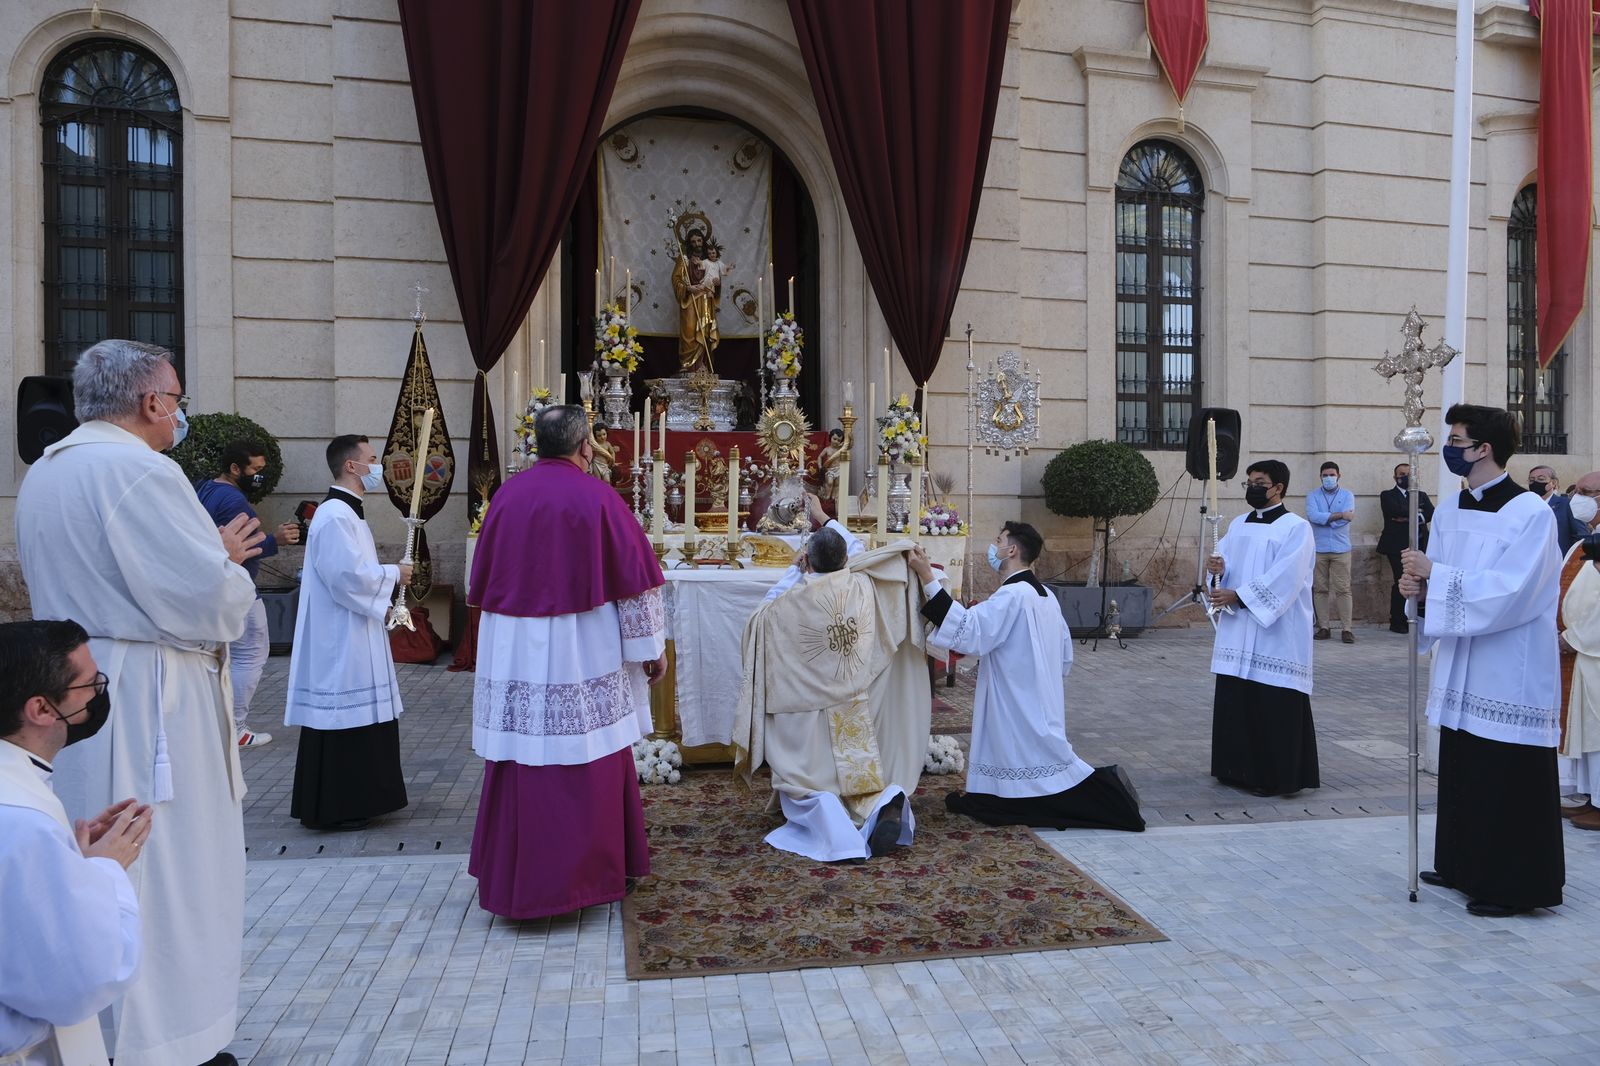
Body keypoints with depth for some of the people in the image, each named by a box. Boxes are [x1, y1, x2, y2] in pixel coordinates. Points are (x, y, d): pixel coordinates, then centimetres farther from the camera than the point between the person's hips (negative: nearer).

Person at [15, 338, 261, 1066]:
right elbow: (211, 600, -22)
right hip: (148, 703, -9)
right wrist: (230, 567, -1)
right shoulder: (139, 471, -19)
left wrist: (213, 552, 17)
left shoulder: (41, 475, 11)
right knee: (166, 869, 2)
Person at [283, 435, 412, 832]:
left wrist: (384, 595, 10)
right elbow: (349, 575, -24)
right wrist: (394, 574, -11)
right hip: (339, 638, -11)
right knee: (342, 719, -3)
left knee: (352, 717, 15)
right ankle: (335, 809, 6)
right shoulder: (335, 516, -18)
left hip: (351, 637, 11)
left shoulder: (346, 511, 14)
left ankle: (353, 801, 24)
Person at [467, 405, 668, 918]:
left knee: (520, 765, 10)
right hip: (582, 651, -4)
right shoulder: (597, 497, -7)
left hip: (513, 651, 4)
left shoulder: (507, 495, 4)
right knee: (588, 766, 6)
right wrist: (652, 646, 1)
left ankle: (515, 876, 20)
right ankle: (588, 871, 17)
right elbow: (635, 577, -6)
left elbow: (483, 580, 13)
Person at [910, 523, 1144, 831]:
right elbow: (1065, 657, 15)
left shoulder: (1012, 595, -18)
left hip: (1018, 712, -9)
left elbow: (967, 632, -28)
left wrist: (928, 578, -28)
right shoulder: (1045, 596, 10)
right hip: (1035, 707, 9)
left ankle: (1106, 789, 1)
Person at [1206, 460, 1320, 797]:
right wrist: (1218, 569, -11)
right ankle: (1239, 769, 20)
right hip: (1237, 631, 7)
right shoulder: (1237, 525, 14)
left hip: (1276, 635, -7)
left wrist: (1238, 595, -20)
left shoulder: (1296, 528, -7)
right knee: (1234, 701, 9)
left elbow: (1284, 579, -17)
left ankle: (1277, 777, 6)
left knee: (1275, 706, -4)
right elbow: (1224, 561, 13)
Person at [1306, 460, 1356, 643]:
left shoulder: (1347, 495, 8)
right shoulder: (1313, 496, 7)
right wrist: (1340, 515, -12)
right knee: (1320, 589, 2)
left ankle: (1346, 628, -2)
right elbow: (1313, 516, -12)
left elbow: (1348, 518, -9)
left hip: (1341, 549, -1)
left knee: (1343, 589, -4)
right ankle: (1324, 627, 8)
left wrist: (1324, 518, -7)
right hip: (1318, 549, 1)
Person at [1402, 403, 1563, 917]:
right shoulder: (1449, 510, 7)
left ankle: (1513, 885, 14)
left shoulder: (1531, 513, -14)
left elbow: (1508, 591, -23)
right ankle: (1462, 865, 29)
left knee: (1508, 782, 1)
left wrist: (1435, 574, -21)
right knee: (1460, 772, 15)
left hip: (1510, 675, -7)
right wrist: (1421, 585, -11)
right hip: (1460, 669, 7)